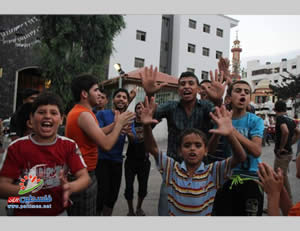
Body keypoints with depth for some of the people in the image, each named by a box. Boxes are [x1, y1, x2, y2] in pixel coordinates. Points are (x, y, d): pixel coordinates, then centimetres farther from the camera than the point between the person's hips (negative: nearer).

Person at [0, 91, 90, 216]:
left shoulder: (69, 145, -8)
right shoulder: (16, 147, -11)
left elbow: (85, 177, -13)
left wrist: (70, 187, -34)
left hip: (59, 213, 2)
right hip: (26, 214, -1)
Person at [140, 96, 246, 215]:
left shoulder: (213, 172, -7)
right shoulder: (172, 169, -5)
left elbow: (240, 157, -18)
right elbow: (151, 148, -13)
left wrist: (230, 134, -34)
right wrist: (147, 126, -28)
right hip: (173, 213, 0)